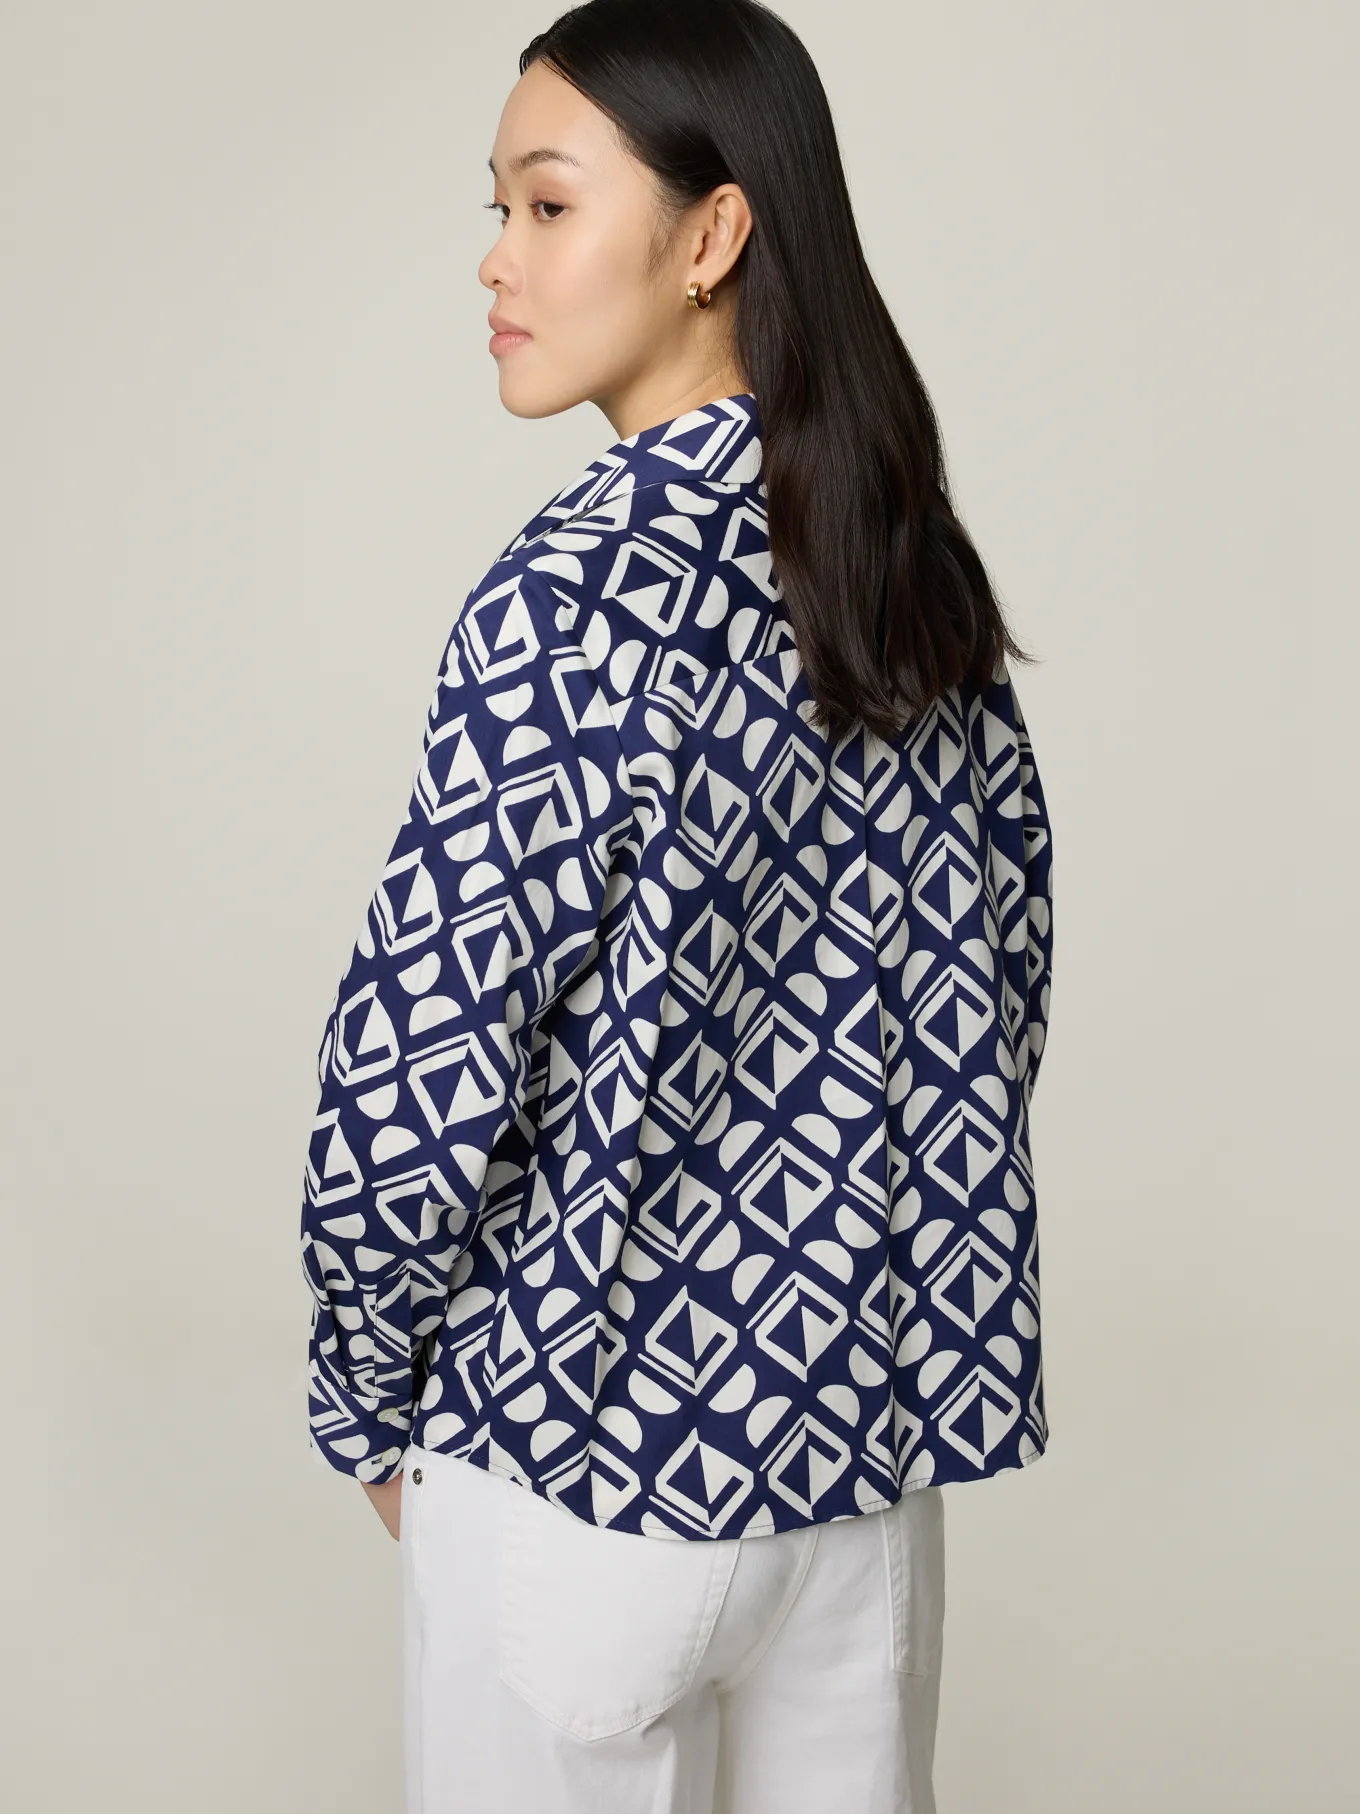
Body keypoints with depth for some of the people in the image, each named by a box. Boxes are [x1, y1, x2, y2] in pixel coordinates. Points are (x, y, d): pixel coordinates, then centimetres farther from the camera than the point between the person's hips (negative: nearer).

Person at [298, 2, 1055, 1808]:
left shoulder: (577, 593, -21)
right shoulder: (917, 567, 1)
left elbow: (420, 1078, -20)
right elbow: (1001, 984, 8)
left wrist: (366, 1406, -4)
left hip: (595, 1420, -6)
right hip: (875, 1402, 7)